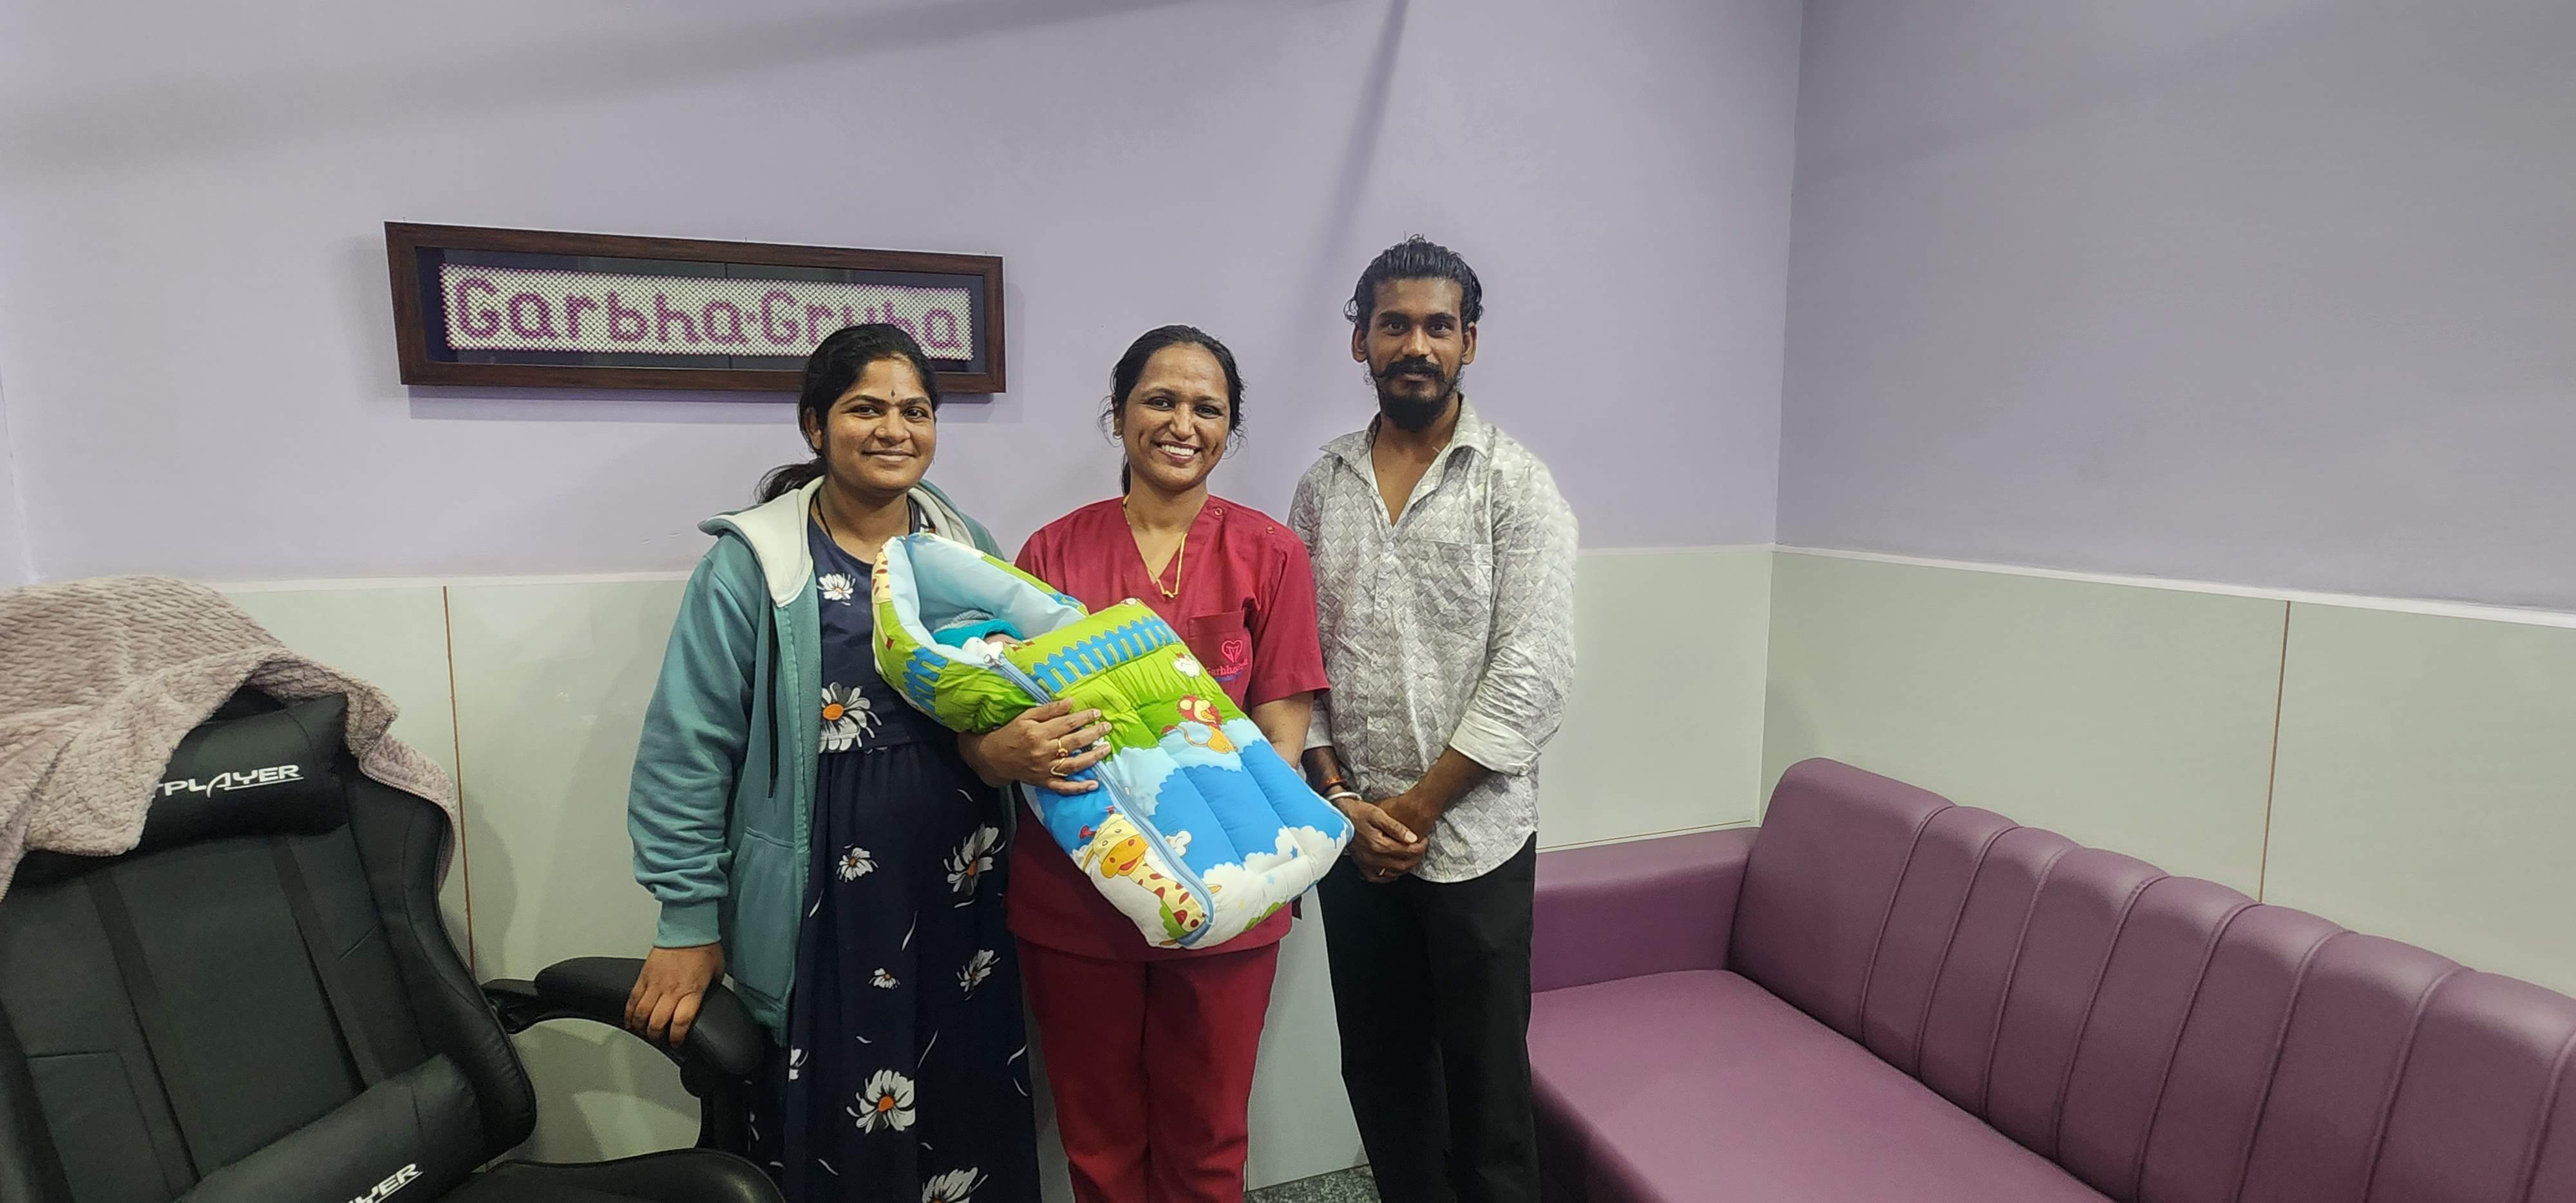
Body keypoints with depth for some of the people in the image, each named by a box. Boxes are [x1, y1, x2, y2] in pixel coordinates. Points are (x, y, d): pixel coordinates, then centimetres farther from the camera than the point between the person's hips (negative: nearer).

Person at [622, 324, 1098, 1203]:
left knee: (970, 1129, 15)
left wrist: (1006, 746, -15)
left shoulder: (967, 550, 5)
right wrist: (688, 925, -6)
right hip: (820, 911, -3)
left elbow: (1008, 709, 8)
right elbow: (686, 753, -6)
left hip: (957, 896, 4)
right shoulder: (754, 563, -8)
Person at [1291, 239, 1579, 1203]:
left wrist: (1416, 810, -13)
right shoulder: (1322, 486, 6)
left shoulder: (1516, 484, -6)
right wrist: (1340, 797, -6)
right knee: (1378, 1070, 18)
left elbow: (1530, 672, -13)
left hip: (1472, 840, -3)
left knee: (1485, 1081, 10)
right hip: (1349, 835, 4)